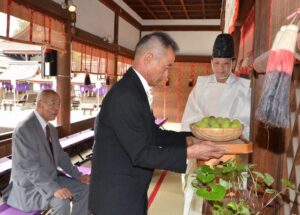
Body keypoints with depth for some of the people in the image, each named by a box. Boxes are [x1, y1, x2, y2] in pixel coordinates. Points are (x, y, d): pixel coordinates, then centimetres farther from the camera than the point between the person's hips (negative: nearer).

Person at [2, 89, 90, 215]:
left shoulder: (51, 129, 7)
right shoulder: (24, 129, -23)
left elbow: (60, 156, 12)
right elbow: (30, 166, -29)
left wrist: (78, 176, 1)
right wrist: (54, 189, -36)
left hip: (49, 179, 9)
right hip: (29, 186, -9)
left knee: (83, 188, 2)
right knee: (62, 202, -29)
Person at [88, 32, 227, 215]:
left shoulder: (136, 90, 5)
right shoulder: (125, 95, -26)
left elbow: (153, 134, 10)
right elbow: (141, 154, -25)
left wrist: (191, 139, 3)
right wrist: (189, 152, -23)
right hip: (117, 198, -9)